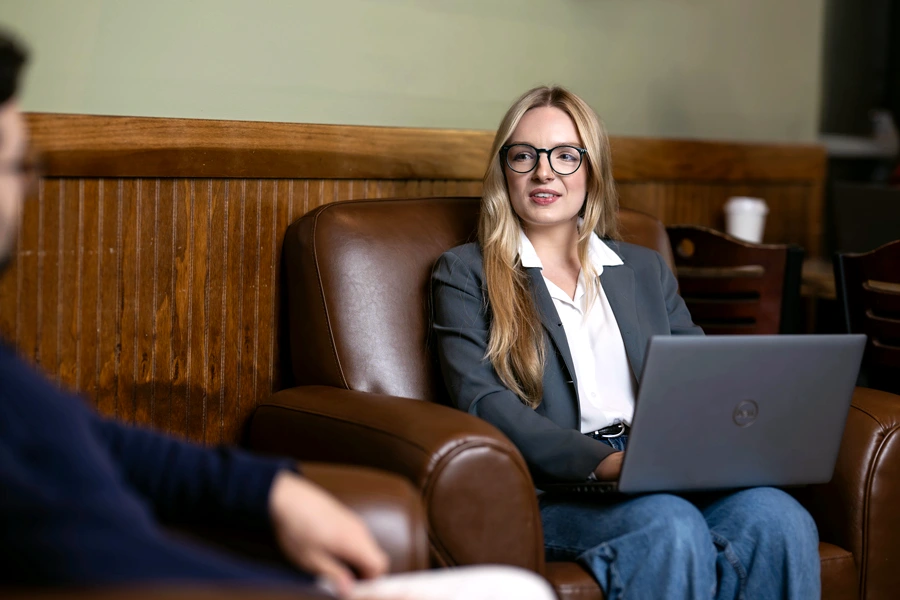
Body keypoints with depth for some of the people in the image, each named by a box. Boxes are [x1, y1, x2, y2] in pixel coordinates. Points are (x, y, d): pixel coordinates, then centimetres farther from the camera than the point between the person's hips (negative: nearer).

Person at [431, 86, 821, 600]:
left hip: (666, 480, 4)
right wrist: (602, 462, -18)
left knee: (780, 521, -27)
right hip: (550, 491, -4)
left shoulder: (646, 270, 25)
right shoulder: (466, 274, 11)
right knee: (672, 526, -36)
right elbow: (483, 402, -4)